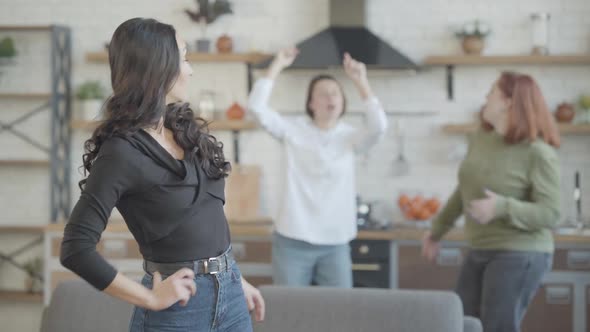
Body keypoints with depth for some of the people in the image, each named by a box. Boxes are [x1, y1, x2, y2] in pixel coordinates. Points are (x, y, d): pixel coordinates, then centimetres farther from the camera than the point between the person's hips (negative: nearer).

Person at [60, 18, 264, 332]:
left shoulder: (184, 129, 6)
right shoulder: (122, 151, -16)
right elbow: (76, 249, -20)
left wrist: (236, 279, 16)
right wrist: (150, 298, -16)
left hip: (229, 293, 7)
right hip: (178, 304, -7)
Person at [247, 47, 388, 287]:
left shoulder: (349, 137, 3)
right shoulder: (293, 131, 0)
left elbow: (379, 126, -17)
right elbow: (257, 107, -12)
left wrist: (361, 82, -20)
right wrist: (277, 66, -13)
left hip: (335, 244, 1)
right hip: (292, 241, -1)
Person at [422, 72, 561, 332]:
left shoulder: (538, 153, -17)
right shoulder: (479, 139, 5)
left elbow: (550, 214, -20)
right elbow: (464, 192, 20)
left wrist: (502, 207, -33)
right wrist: (437, 231, 27)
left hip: (518, 255, -8)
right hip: (479, 252, 8)